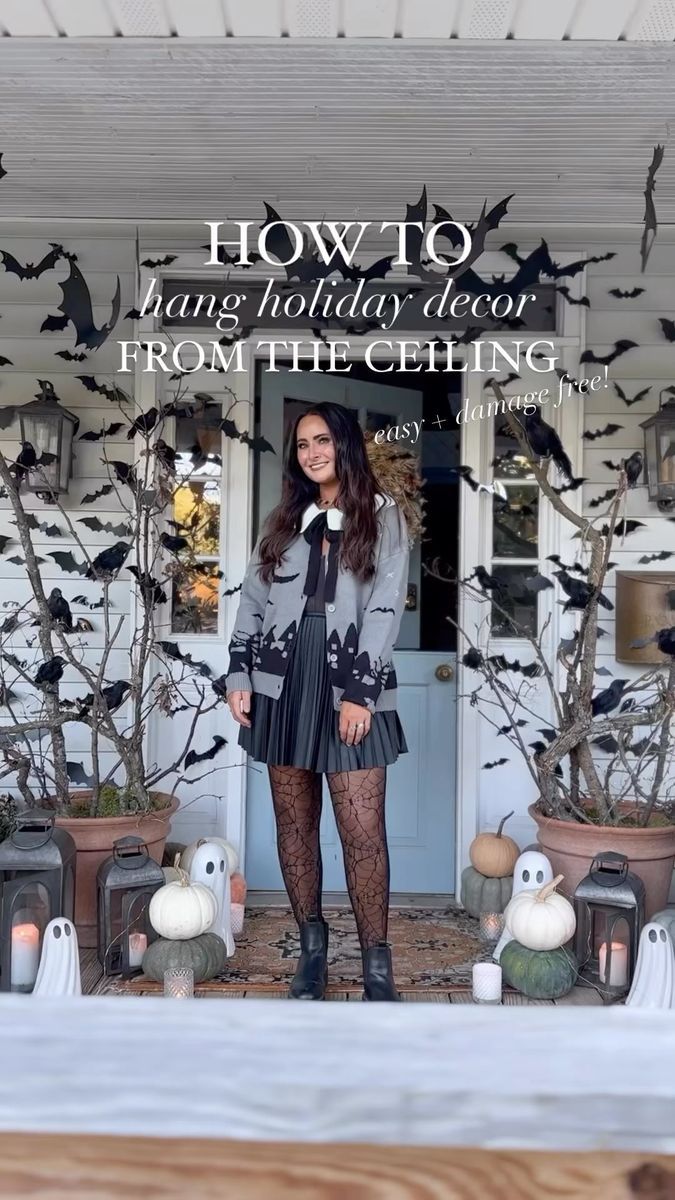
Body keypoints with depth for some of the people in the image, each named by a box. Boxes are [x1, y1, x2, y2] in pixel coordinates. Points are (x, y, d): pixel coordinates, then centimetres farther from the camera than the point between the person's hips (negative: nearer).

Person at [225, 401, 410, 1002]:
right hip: (283, 682, 4)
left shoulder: (384, 517, 4)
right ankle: (312, 946, 20)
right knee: (294, 821, 7)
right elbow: (252, 599, 14)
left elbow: (385, 609, -5)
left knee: (363, 830, -8)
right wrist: (239, 675, 2)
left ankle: (377, 964, 2)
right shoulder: (284, 520, 16)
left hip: (350, 686, -4)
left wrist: (359, 692, -13)